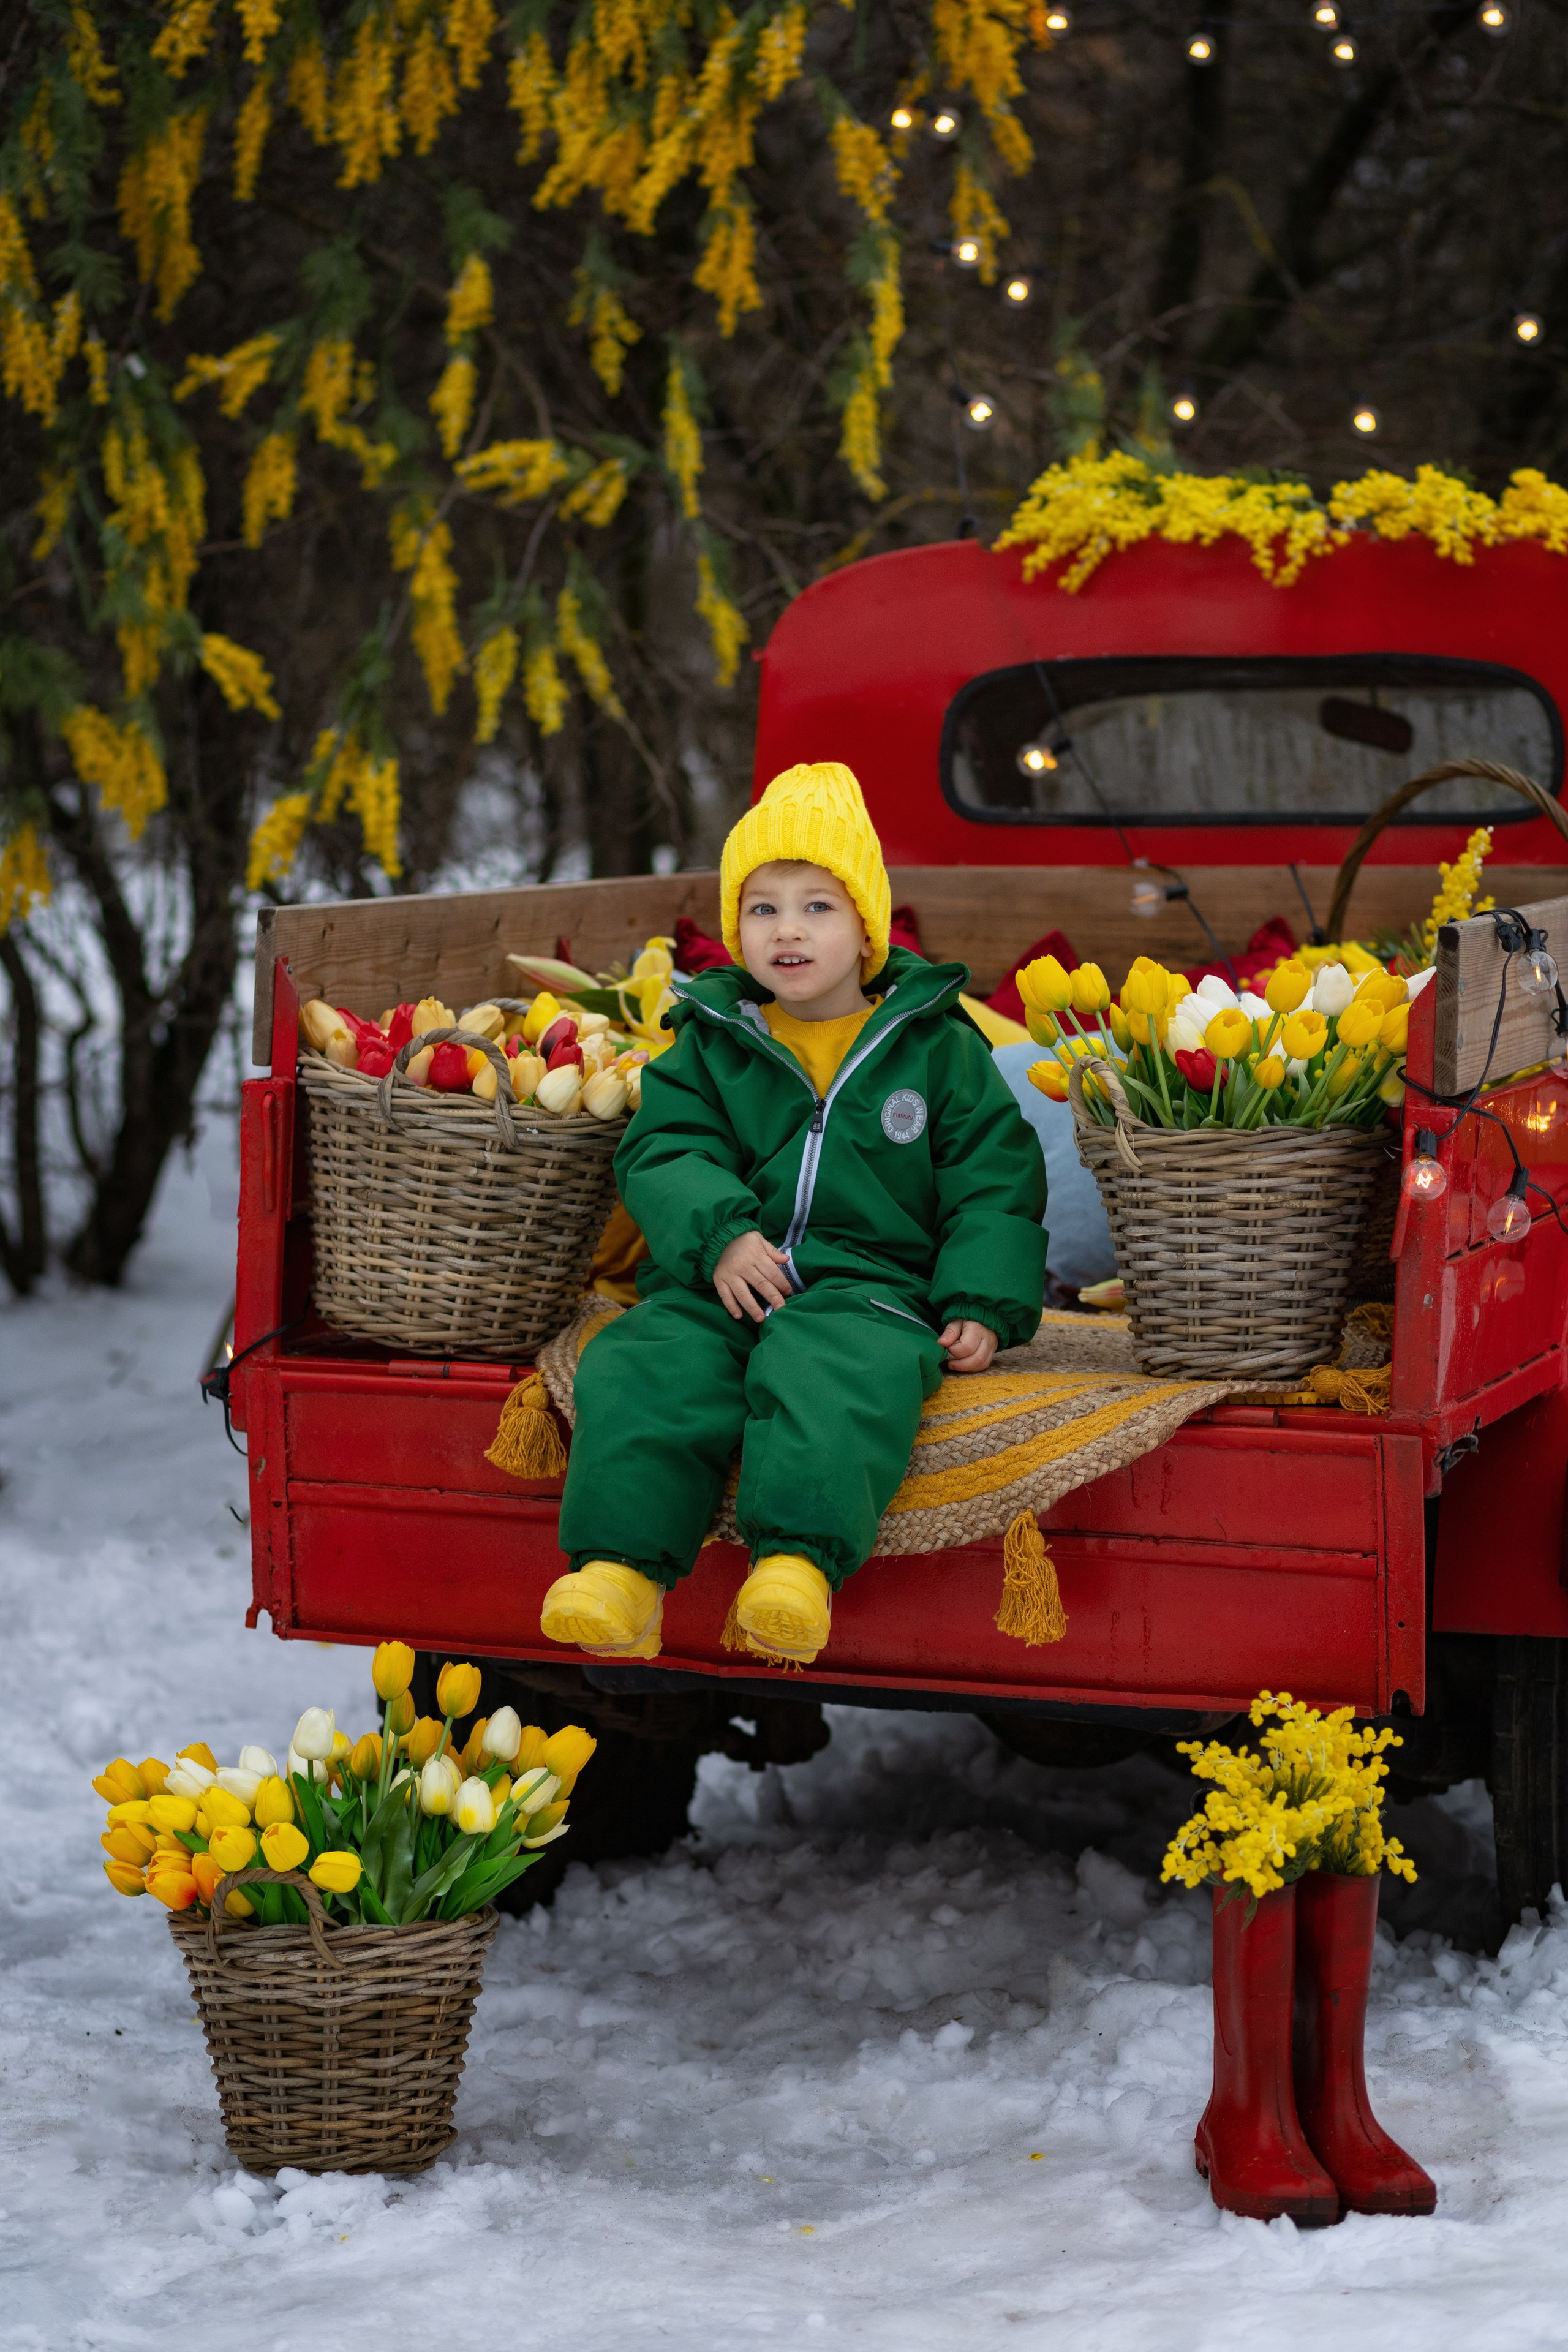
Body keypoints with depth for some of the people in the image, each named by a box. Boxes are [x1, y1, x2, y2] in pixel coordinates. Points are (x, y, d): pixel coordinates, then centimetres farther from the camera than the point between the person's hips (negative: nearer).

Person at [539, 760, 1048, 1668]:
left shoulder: (937, 1048, 11)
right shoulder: (710, 1043, 15)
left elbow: (994, 1181, 11)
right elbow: (664, 1152, 5)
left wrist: (984, 1306, -2)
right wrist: (720, 1237, -15)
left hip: (871, 1282, -2)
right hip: (719, 1282, 3)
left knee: (836, 1377, -36)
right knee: (646, 1372, -27)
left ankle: (800, 1561, -50)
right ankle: (622, 1565, -32)